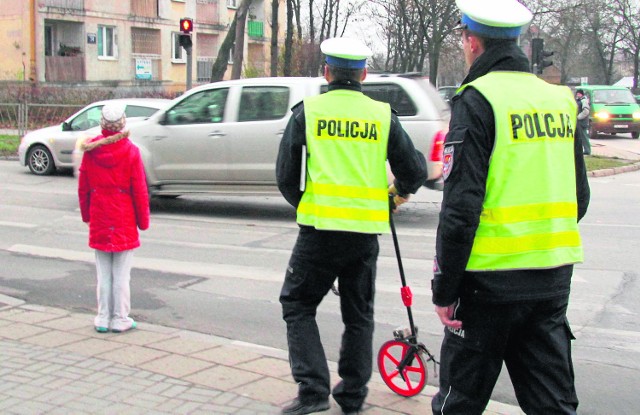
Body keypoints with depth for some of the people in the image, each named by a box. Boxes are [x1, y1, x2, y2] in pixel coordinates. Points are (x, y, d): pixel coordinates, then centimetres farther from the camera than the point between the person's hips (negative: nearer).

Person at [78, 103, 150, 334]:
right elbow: (139, 189, -8)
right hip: (124, 219, -3)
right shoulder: (130, 151, -10)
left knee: (103, 272, 11)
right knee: (121, 273, 4)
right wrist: (143, 220, 2)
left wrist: (86, 215, 18)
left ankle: (103, 319, 16)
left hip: (99, 219, 3)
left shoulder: (91, 150, -1)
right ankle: (120, 319, 10)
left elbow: (83, 187, 6)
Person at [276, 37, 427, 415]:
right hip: (366, 231, 3)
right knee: (359, 314, 17)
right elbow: (416, 171, 7)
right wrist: (401, 191, 28)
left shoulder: (308, 111, 0)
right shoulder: (383, 115, 5)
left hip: (320, 227, -3)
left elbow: (286, 174, 3)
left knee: (298, 306, 11)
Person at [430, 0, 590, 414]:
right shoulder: (560, 100, 10)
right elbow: (579, 196, 16)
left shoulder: (477, 100, -11)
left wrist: (444, 288, -10)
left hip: (493, 278, -6)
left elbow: (461, 207, -16)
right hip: (554, 278, 7)